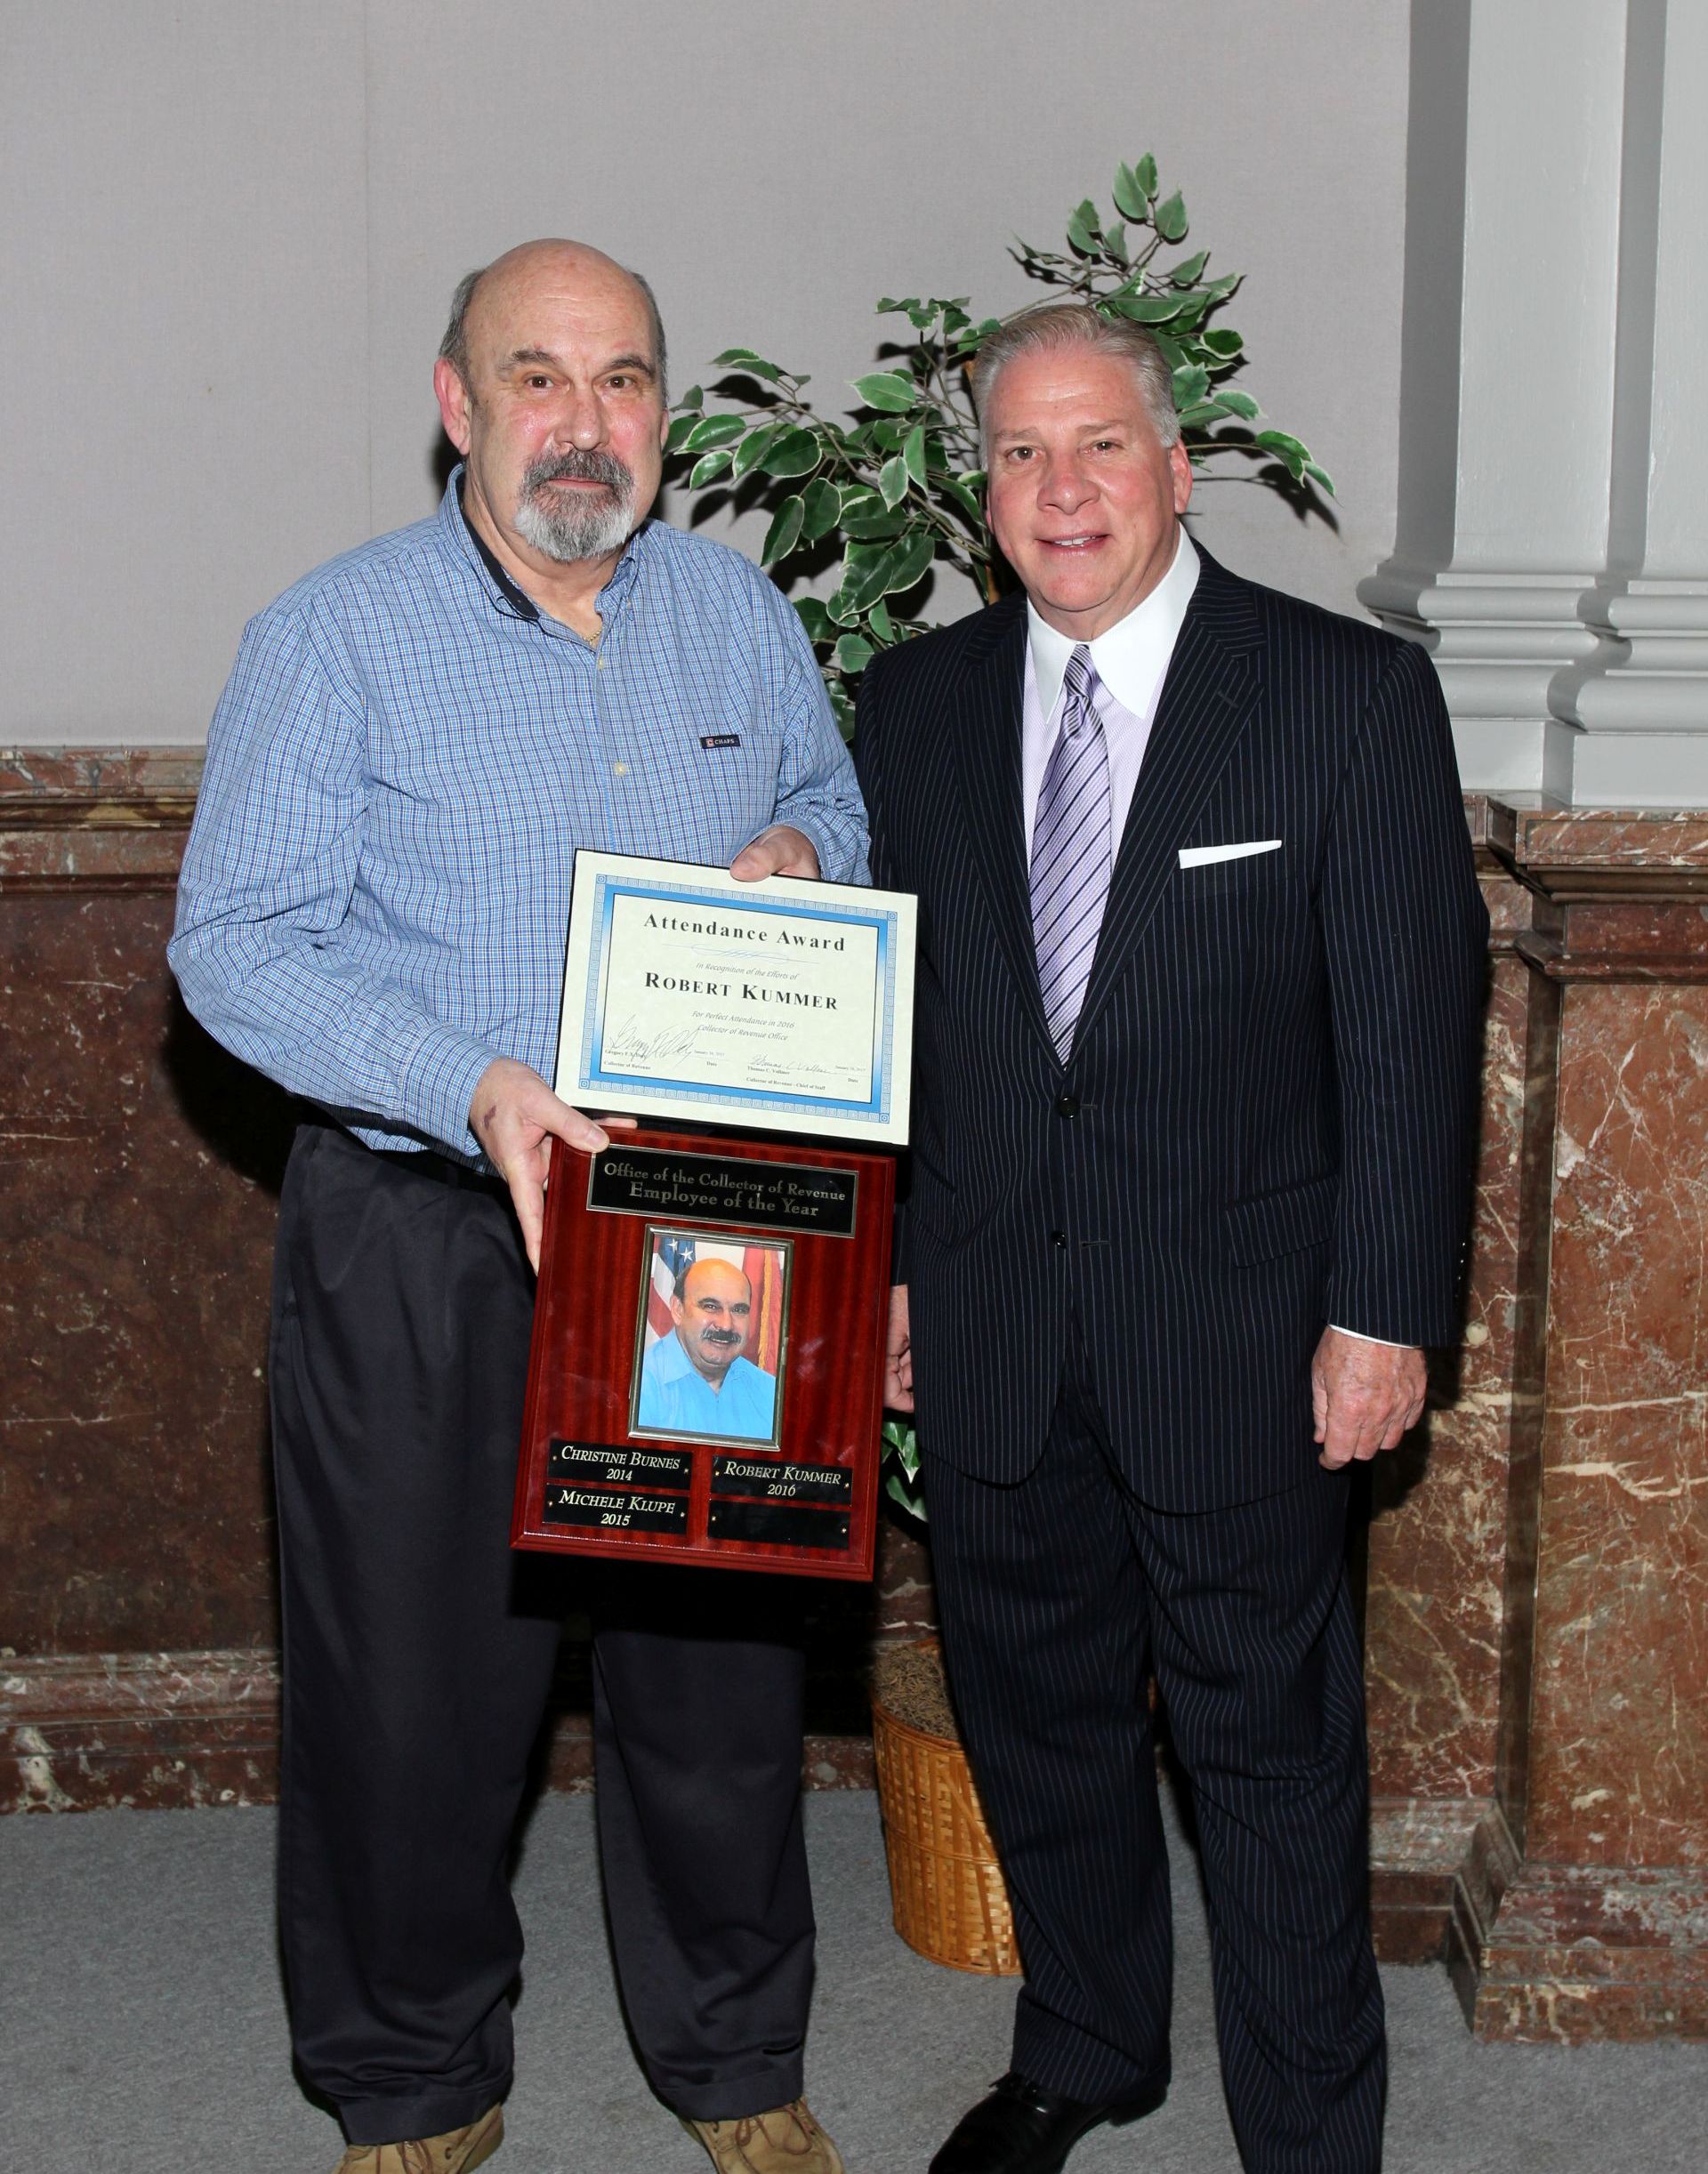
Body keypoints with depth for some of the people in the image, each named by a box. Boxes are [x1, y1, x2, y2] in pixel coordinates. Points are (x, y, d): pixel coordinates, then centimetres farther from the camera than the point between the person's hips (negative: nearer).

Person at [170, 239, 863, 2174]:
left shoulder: (740, 614, 8)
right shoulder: (333, 638, -5)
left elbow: (841, 819, 21)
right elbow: (237, 941, -10)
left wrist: (803, 858, -4)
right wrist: (473, 1091, -23)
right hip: (420, 1244, -3)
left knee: (721, 1657, 11)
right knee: (411, 1683, 5)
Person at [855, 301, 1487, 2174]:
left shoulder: (1352, 696, -6)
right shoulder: (917, 704, 5)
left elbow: (1410, 1025, -7)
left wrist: (1385, 1311, -10)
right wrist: (879, 1260, 9)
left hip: (1237, 1329, -4)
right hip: (989, 1330, 4)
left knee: (1268, 1740, 6)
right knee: (1032, 1708, 17)